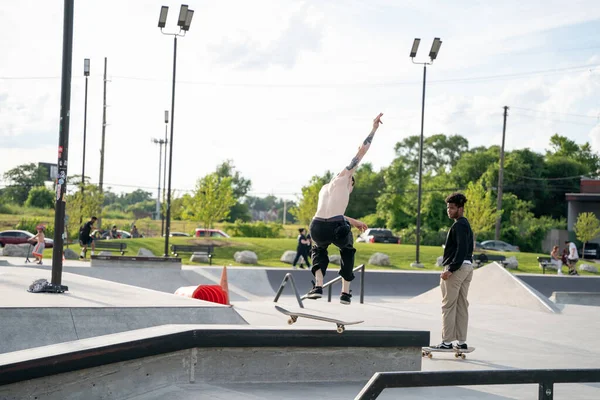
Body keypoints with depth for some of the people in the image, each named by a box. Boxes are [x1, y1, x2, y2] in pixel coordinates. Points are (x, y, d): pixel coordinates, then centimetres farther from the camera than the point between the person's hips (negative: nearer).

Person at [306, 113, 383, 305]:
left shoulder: (325, 189, 32)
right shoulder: (342, 178, 16)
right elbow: (361, 151, 15)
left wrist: (353, 221, 54)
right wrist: (374, 129, 23)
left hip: (318, 229, 4)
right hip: (337, 228, -4)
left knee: (319, 248, 39)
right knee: (347, 251, 31)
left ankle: (318, 286, 19)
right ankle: (345, 293, 24)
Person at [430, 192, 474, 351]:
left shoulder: (458, 225, -13)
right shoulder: (466, 224, 19)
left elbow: (462, 249, -22)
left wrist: (450, 269, -23)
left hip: (456, 268, -10)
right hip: (467, 266, 10)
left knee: (448, 305, -6)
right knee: (462, 305, 10)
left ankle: (447, 342, -6)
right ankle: (461, 342, 12)